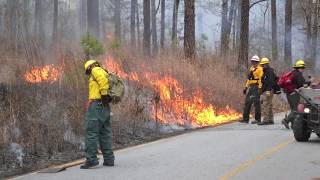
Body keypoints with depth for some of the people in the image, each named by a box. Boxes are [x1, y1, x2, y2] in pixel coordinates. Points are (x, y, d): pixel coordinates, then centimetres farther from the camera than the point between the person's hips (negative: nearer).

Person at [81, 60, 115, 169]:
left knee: (91, 131, -10)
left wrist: (104, 94, -19)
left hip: (97, 104, -9)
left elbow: (103, 80, -21)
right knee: (105, 132, 10)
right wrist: (106, 98, 9)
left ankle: (91, 159, -14)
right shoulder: (104, 72, 27)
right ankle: (109, 159, 11)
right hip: (105, 106, 9)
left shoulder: (96, 70, -1)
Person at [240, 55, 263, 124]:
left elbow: (261, 79, -14)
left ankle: (258, 119, -1)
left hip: (256, 87, -8)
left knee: (256, 103, -6)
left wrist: (260, 88, -21)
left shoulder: (259, 69, -7)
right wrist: (246, 87, 21)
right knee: (247, 102, 8)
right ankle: (245, 118, 13)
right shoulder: (251, 69, 19)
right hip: (250, 87, 9)